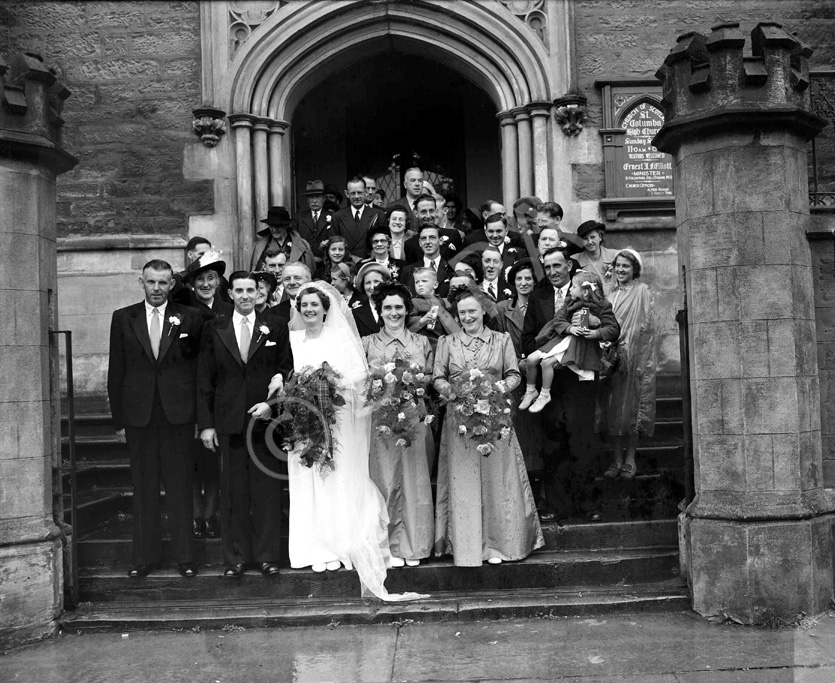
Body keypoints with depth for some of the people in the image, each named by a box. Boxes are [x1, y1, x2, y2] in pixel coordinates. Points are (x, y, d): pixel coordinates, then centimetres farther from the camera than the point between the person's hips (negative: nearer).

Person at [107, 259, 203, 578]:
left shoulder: (189, 318, 3)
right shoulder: (123, 319, 7)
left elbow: (199, 368, 2)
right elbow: (116, 372, 6)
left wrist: (199, 416, -5)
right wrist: (118, 419, 2)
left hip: (179, 415, -1)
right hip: (139, 416, 1)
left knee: (180, 488, 4)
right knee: (143, 489, 8)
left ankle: (184, 556, 14)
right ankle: (145, 556, 18)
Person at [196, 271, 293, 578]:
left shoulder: (275, 329, 7)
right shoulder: (214, 329, 8)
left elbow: (288, 372, 6)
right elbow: (204, 380, 5)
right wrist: (205, 423, 0)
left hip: (266, 419, 0)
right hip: (229, 422, 1)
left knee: (268, 491, 3)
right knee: (233, 493, 4)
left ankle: (267, 555, 14)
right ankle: (235, 558, 15)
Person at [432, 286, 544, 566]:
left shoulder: (502, 340, 8)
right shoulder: (446, 342, 8)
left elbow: (514, 375, 5)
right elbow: (437, 378, 4)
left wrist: (499, 388, -14)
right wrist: (454, 391, -15)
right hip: (459, 419, 0)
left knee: (496, 479, 2)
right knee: (462, 482, -1)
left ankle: (495, 544, 11)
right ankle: (466, 546, 6)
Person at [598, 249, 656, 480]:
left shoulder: (641, 291, -2)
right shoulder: (611, 294, 14)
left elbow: (644, 326, -7)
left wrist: (626, 348, -14)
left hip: (634, 356, -5)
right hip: (612, 355, 5)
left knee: (631, 407, -1)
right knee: (614, 408, 4)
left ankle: (630, 459, 7)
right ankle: (617, 460, 9)